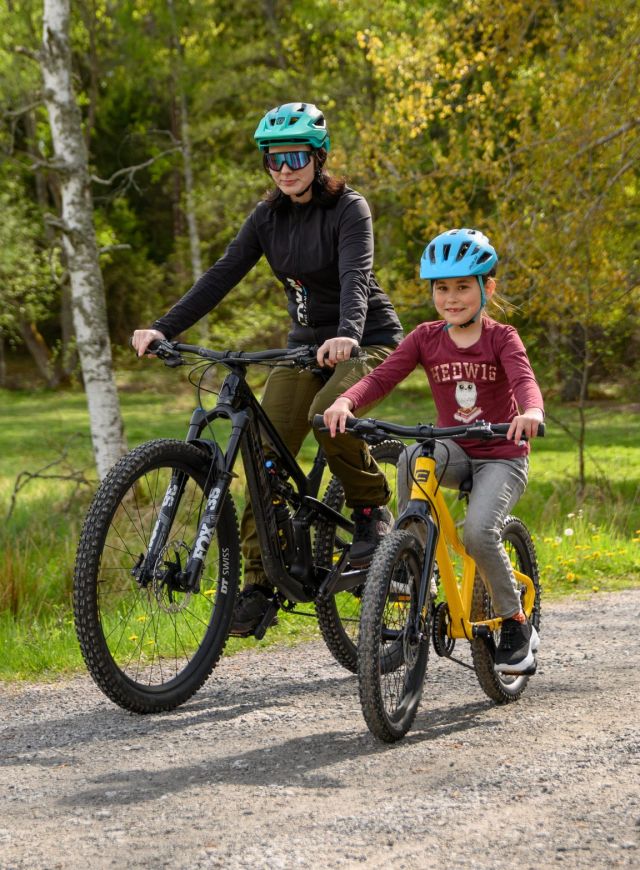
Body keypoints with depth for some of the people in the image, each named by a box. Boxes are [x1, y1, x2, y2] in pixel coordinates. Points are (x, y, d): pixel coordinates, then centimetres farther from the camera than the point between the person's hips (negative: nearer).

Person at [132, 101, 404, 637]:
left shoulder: (348, 209, -13)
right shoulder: (270, 217, 2)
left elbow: (355, 275, -29)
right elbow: (222, 276, -6)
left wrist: (347, 333, -50)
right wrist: (164, 329, -19)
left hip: (367, 339, -5)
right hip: (307, 344, 5)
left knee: (329, 415, -34)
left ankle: (373, 507, -9)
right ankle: (259, 581, -5)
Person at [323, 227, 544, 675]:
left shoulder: (501, 337, -8)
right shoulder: (426, 338, -1)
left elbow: (524, 378, -28)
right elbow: (382, 376, -14)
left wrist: (531, 411, -52)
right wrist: (346, 401, -36)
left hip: (502, 457, -3)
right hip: (456, 451, 3)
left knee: (479, 531, -27)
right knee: (413, 458, -32)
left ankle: (516, 624, -5)